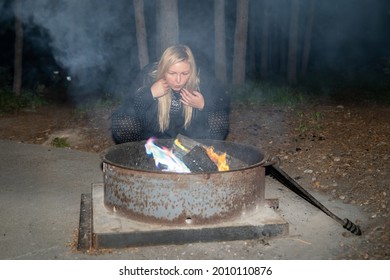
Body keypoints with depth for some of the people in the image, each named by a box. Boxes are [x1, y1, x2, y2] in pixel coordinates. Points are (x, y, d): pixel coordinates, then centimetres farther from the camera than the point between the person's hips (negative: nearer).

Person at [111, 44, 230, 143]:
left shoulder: (201, 80, -22)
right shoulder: (149, 75, -24)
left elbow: (224, 103, -10)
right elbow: (127, 109, -23)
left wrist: (203, 105, -30)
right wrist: (150, 94, -39)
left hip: (190, 135, 1)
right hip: (153, 133, 0)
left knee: (219, 120, -24)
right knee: (120, 121, -26)